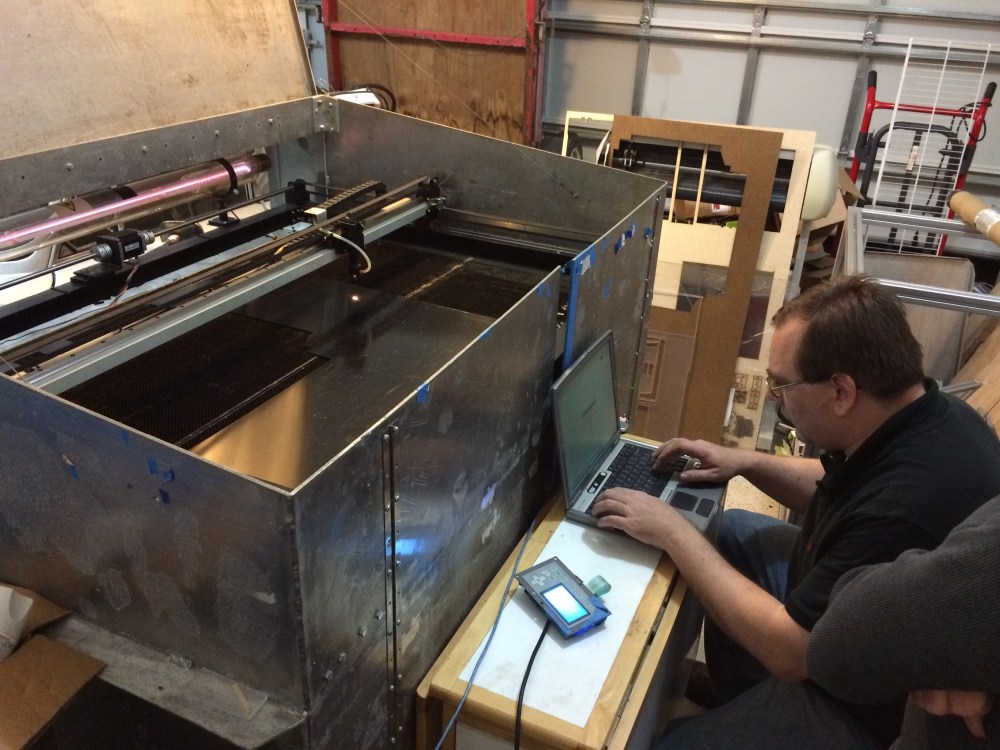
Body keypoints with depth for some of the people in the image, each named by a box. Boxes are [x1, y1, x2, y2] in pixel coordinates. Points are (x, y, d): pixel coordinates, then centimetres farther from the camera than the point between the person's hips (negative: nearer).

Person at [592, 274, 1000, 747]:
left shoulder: (909, 505, -39)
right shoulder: (922, 412, -11)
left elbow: (789, 652, -30)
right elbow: (840, 488, 11)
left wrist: (673, 533, -25)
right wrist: (749, 463, -3)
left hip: (873, 698, -8)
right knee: (728, 529, 16)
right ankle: (736, 706, 31)